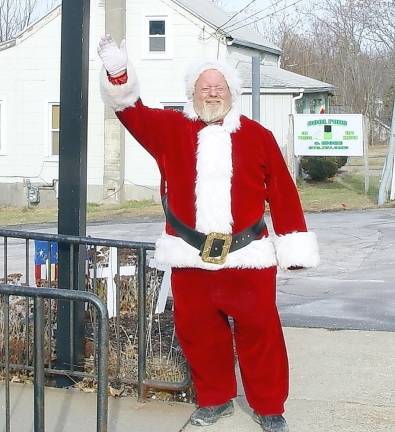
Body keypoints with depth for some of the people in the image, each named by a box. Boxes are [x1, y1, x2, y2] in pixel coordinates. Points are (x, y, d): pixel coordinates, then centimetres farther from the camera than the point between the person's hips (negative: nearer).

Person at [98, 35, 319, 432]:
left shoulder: (256, 135, 2)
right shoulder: (171, 128, 6)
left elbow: (282, 192, 2)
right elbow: (133, 112, -3)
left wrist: (296, 247, 0)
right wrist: (117, 72, -21)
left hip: (247, 255, -1)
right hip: (190, 257, 2)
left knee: (259, 331, 3)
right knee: (197, 330, 10)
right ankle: (214, 399, 29)